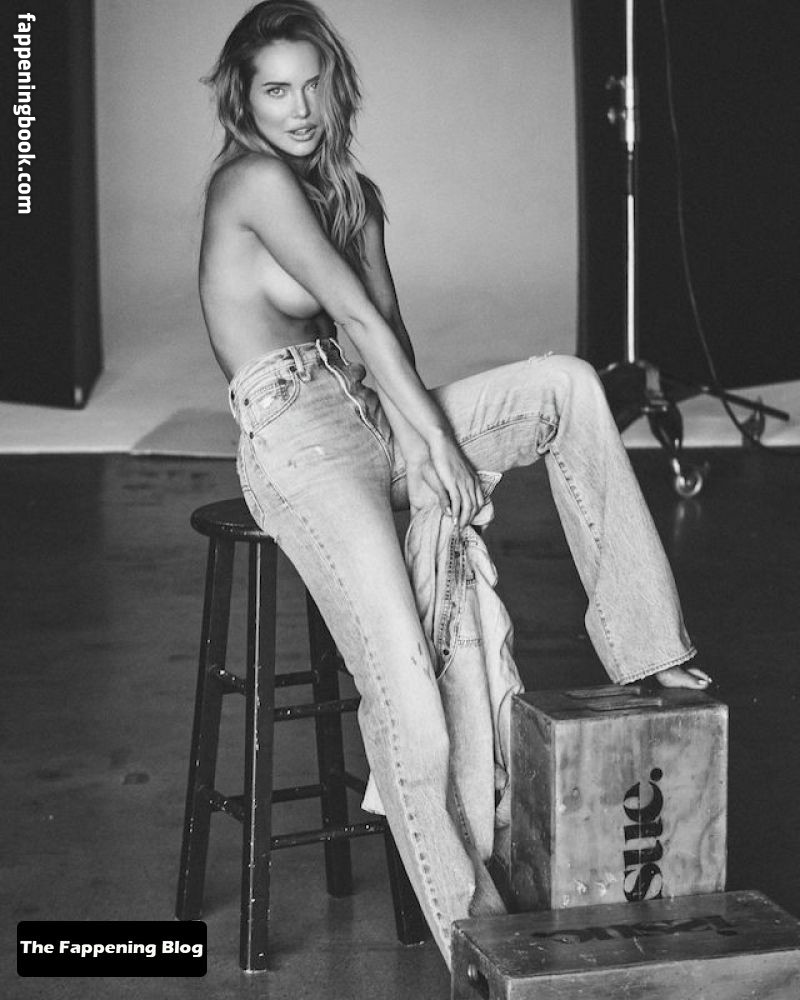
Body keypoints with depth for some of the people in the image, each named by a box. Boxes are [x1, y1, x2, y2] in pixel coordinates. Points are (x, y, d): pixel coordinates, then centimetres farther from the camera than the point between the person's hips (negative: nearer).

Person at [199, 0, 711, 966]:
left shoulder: (350, 191, 16)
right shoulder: (252, 181, -9)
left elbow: (387, 330, 8)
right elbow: (361, 317, -13)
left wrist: (414, 433, -7)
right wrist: (436, 438, -12)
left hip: (369, 417, 9)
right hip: (296, 445, -8)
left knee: (567, 385, -5)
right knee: (406, 698, -20)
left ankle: (638, 642, -5)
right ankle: (469, 925, -8)